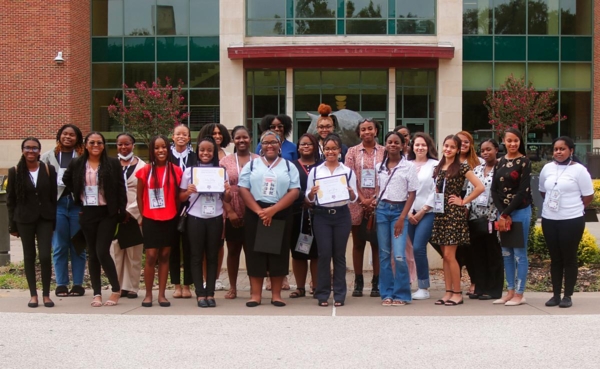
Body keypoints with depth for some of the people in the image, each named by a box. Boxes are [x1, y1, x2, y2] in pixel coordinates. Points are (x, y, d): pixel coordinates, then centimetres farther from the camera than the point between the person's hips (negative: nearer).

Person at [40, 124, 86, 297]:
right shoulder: (49, 156, 9)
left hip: (77, 203, -1)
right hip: (57, 203, 2)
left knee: (78, 246, 4)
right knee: (59, 246, 5)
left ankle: (78, 284, 11)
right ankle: (61, 284, 12)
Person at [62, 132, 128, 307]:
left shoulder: (113, 163, -2)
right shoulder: (76, 164, 5)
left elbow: (121, 188, -2)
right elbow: (66, 180, 21)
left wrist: (122, 212, -7)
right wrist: (78, 197, 11)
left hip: (107, 213, -3)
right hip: (87, 213, 3)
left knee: (102, 252, -10)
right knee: (92, 254, 7)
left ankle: (116, 289, 6)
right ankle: (97, 293, 13)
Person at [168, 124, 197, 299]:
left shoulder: (194, 157, 4)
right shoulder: (167, 156, 2)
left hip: (189, 206, 0)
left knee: (188, 246, 3)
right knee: (173, 246, 6)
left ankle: (187, 285, 11)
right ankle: (177, 285, 14)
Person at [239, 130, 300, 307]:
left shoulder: (289, 166, 6)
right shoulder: (252, 164, 8)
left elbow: (294, 192, -4)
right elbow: (243, 189, 0)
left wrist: (272, 210, -14)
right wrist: (258, 210, -13)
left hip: (281, 215, 0)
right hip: (255, 214, 0)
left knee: (278, 252, 2)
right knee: (255, 252, 0)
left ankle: (276, 294, 9)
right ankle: (255, 294, 6)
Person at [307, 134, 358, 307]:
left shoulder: (348, 171, 5)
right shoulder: (315, 171, 5)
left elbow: (354, 198, 5)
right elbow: (309, 198, 6)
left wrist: (350, 191, -16)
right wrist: (312, 192, -15)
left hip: (342, 215, 0)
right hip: (322, 216, 0)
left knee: (339, 255, 5)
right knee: (324, 254, -1)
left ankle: (339, 295, 10)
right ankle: (323, 294, 6)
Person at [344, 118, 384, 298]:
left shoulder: (384, 151, 4)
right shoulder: (352, 151, 6)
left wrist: (376, 199, -11)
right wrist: (363, 199, -10)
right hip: (357, 204, 1)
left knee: (377, 243, 3)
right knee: (358, 243, 5)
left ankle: (376, 283, 8)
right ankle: (358, 282, 10)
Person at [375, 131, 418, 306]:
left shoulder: (408, 166, -3)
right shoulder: (380, 166, 8)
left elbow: (412, 194, -4)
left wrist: (402, 218, -10)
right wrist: (376, 200, -2)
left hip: (399, 210, -4)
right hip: (382, 210, 4)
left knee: (399, 256, -11)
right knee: (384, 254, 5)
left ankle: (402, 294, 1)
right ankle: (387, 293, 13)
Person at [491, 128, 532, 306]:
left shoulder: (524, 161, -6)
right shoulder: (500, 162, 9)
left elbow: (523, 191, -12)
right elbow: (494, 190, 5)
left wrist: (507, 213, -13)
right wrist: (502, 214, -7)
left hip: (520, 211, -5)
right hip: (502, 212, 5)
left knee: (519, 253, -1)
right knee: (506, 253, 8)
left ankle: (519, 294, 4)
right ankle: (510, 291, 16)